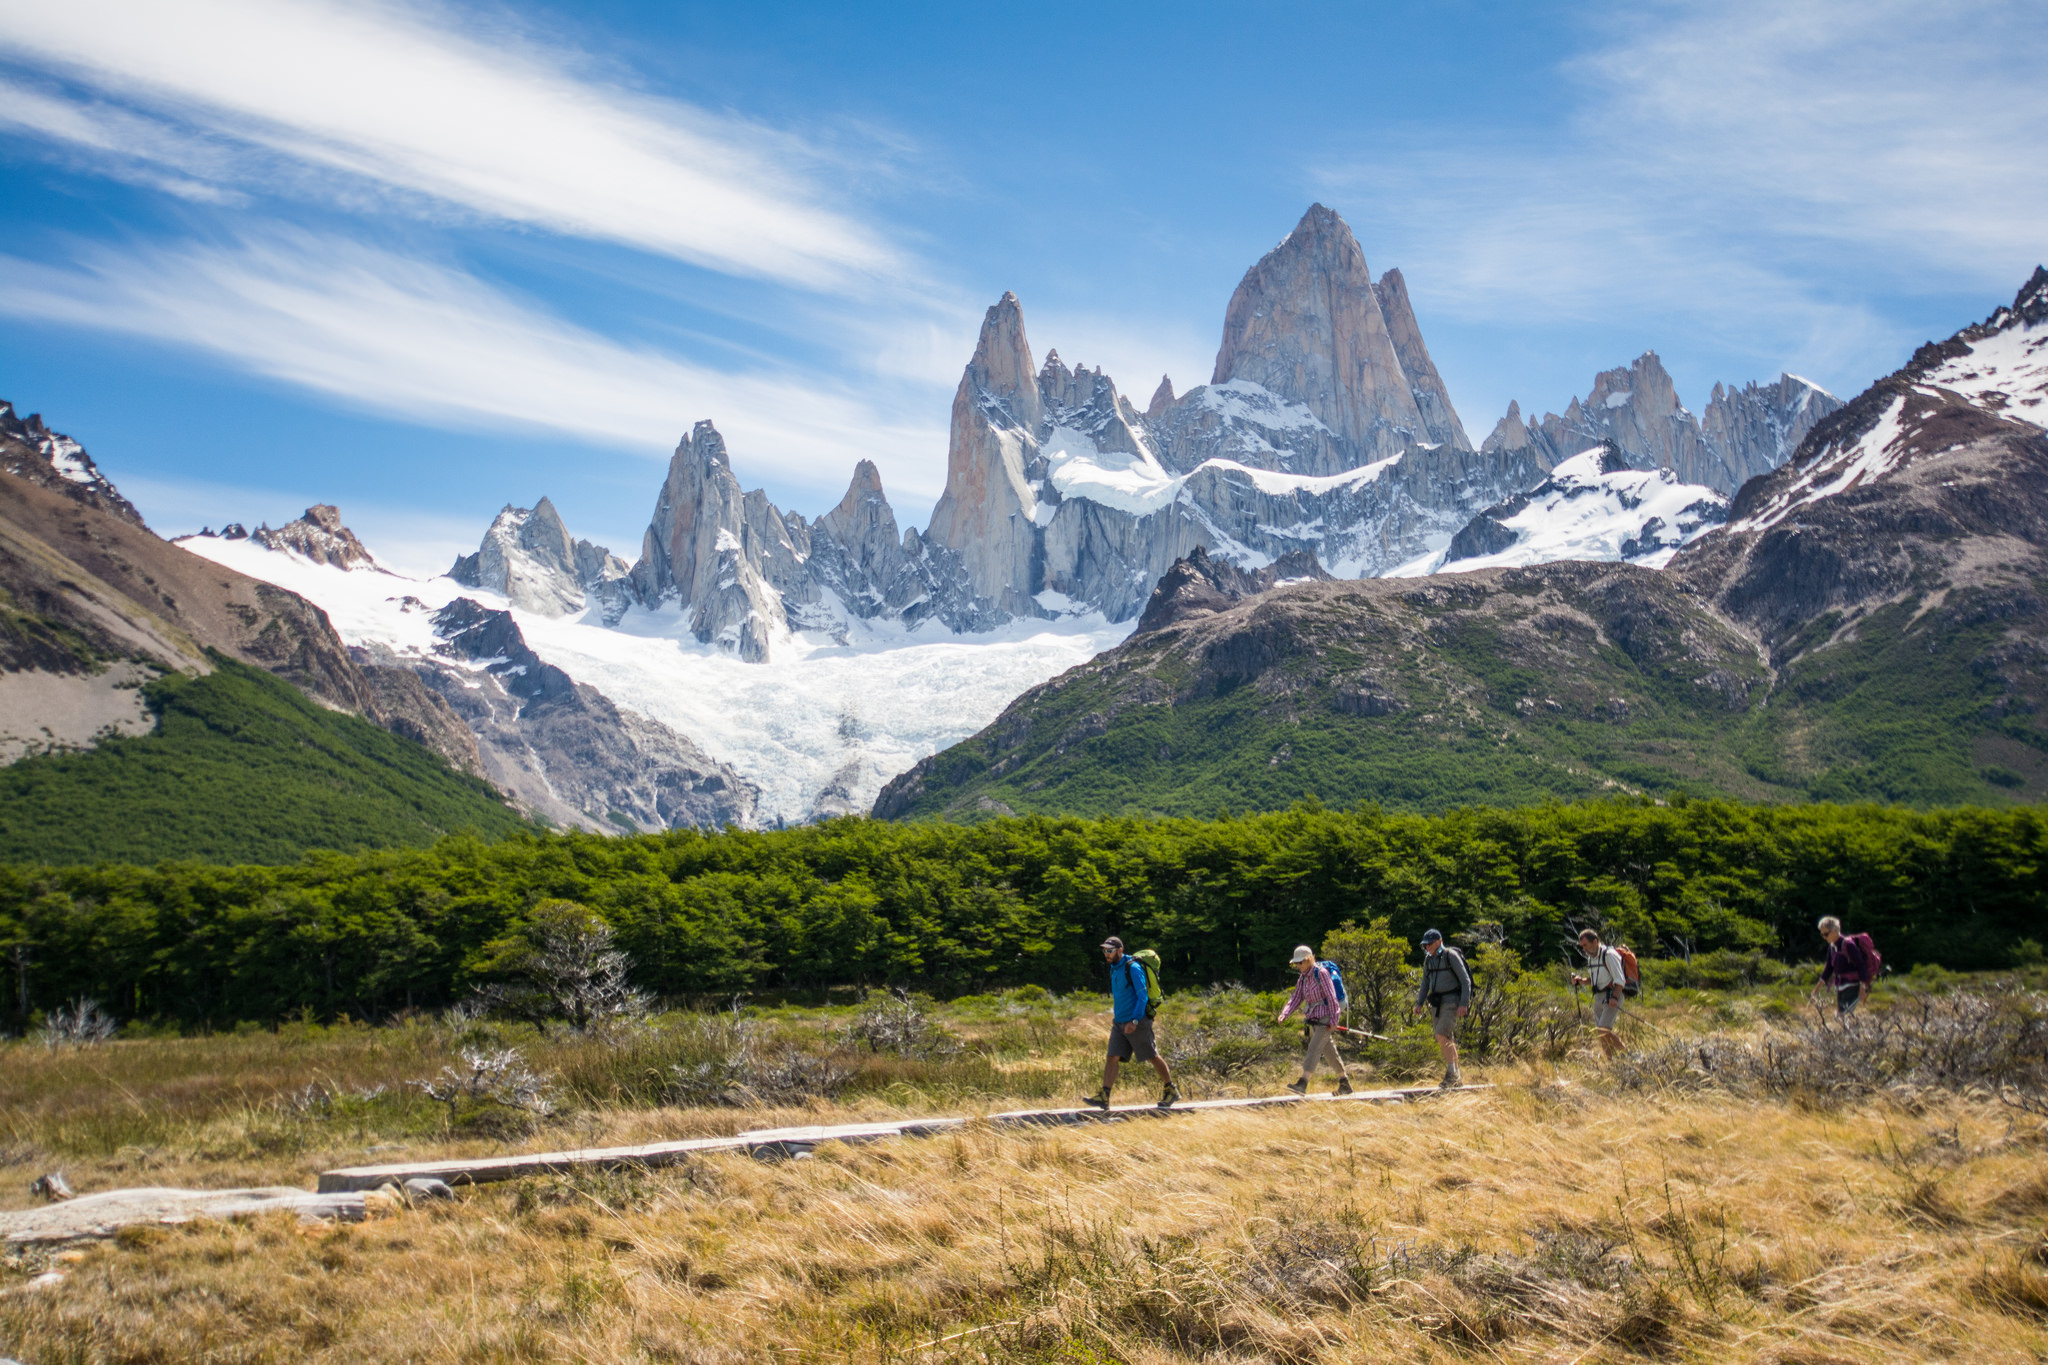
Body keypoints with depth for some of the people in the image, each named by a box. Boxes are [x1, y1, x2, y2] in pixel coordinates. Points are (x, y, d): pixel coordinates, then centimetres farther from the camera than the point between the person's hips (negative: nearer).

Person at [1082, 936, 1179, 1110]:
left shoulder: (1133, 968, -16)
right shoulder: (1114, 968, 10)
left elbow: (1142, 997, -18)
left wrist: (1134, 1021, -24)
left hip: (1136, 1023, -7)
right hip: (1119, 1024, 8)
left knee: (1153, 1057, 4)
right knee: (1112, 1058, -3)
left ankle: (1171, 1091, 19)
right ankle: (1104, 1097, -8)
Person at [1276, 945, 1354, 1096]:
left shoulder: (1321, 973, -13)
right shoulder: (1302, 978, 10)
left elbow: (1331, 997, -14)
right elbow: (1296, 998, 9)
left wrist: (1333, 1020, -16)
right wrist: (1285, 1013, -6)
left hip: (1324, 1018, -8)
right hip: (1312, 1019, 8)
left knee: (1314, 1048, -15)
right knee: (1330, 1051, 12)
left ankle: (1302, 1084, -22)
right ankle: (1345, 1084, 21)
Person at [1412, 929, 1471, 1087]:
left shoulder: (1451, 956, -9)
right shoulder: (1429, 959, 12)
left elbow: (1465, 981, -10)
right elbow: (1425, 983, 20)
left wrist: (1464, 1003, -19)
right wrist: (1419, 1003, 8)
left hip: (1451, 1002, -7)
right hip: (1436, 1003, 7)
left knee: (1442, 1035, -21)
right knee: (1447, 1040, 8)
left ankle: (1451, 1073, -13)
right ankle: (1457, 1078, 15)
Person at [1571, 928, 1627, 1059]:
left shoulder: (1609, 955, -12)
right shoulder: (1591, 958, 15)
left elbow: (1620, 979, -16)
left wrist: (1614, 997, -28)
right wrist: (1580, 981, 6)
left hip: (1611, 998, -9)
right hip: (1599, 997, 9)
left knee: (1604, 1031, -20)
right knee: (1599, 1033, 5)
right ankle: (1611, 1061, 14)